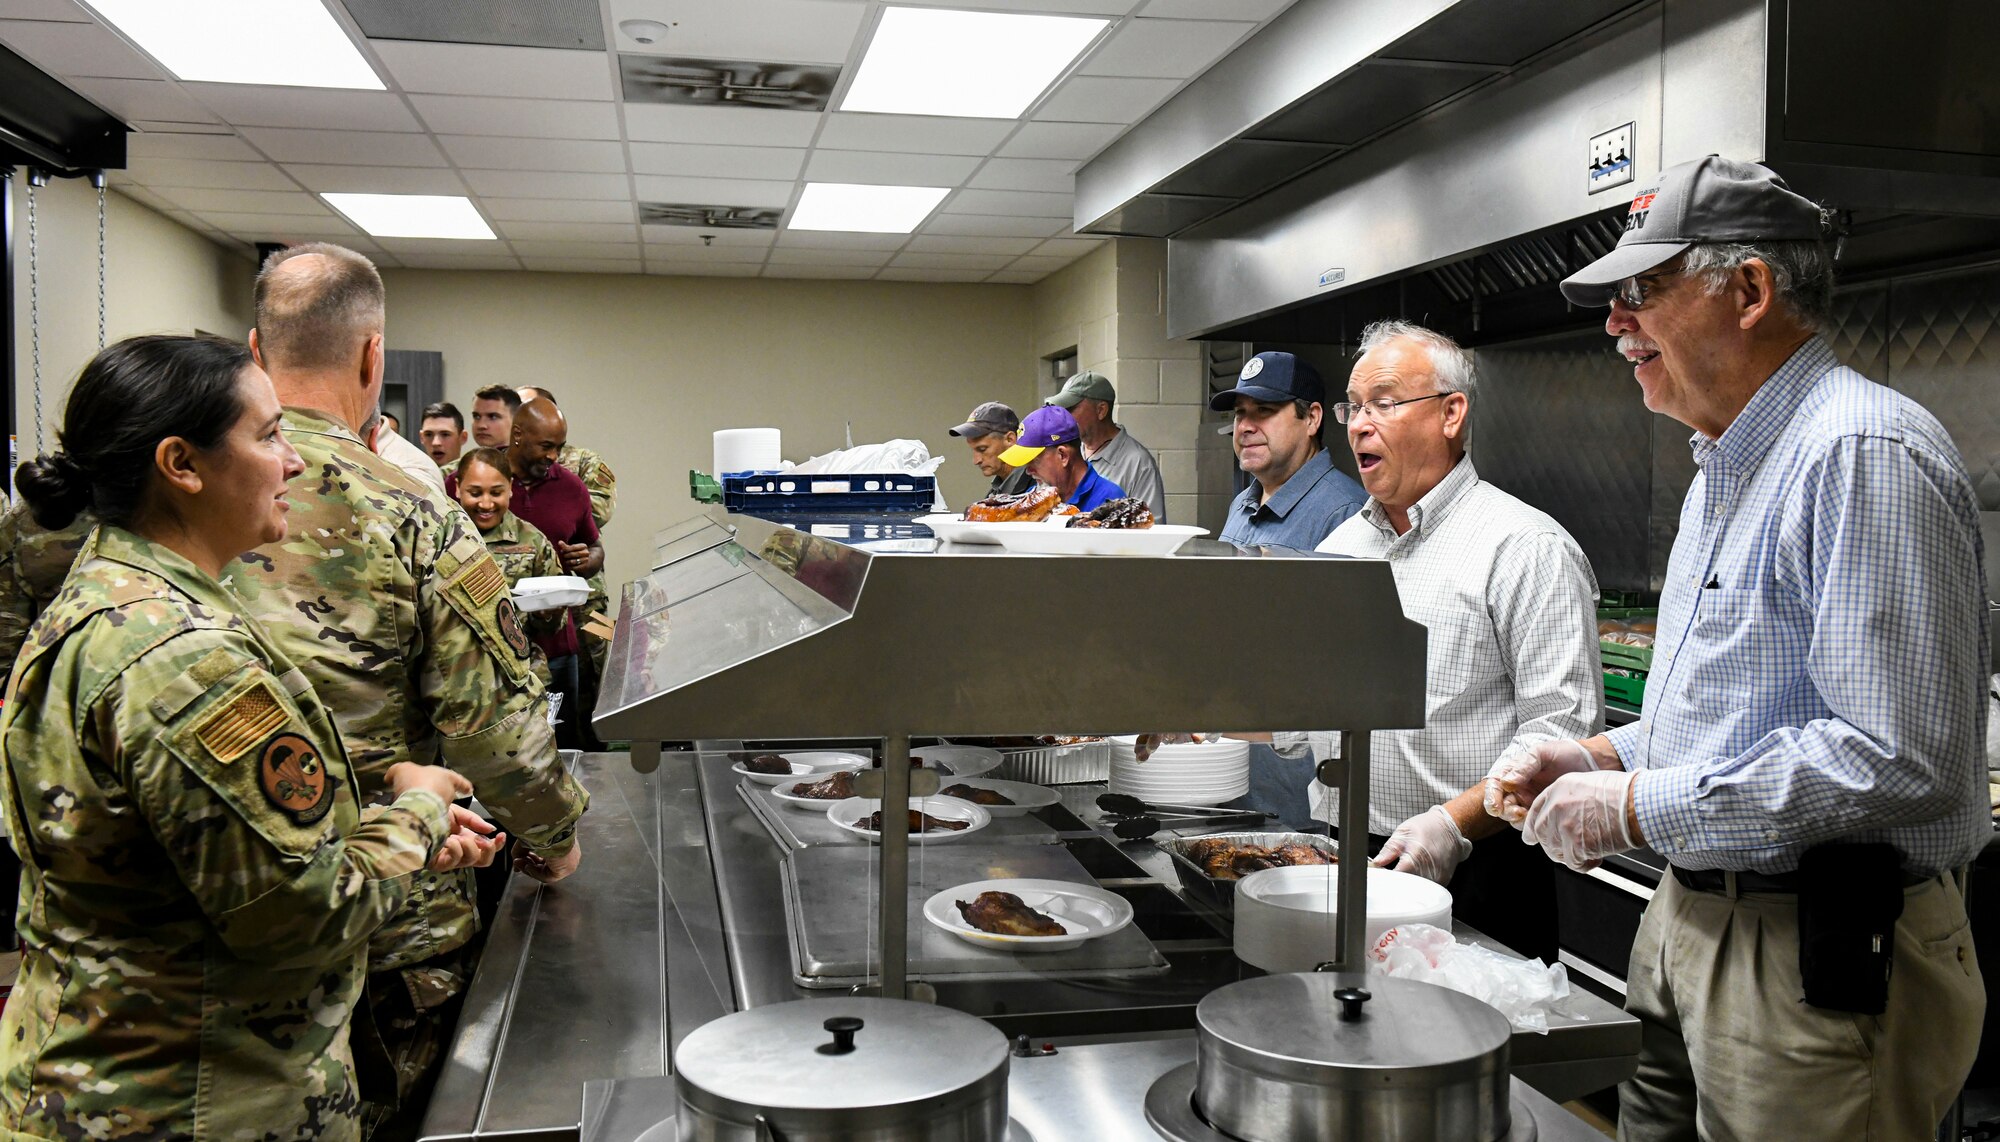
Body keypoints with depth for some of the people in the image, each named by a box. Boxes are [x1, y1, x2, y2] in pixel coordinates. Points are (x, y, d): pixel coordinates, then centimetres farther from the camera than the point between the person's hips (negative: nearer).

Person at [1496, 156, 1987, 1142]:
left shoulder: (1866, 454, -18)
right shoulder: (1726, 467, 15)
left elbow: (1900, 758, -26)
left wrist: (1639, 806, -20)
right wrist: (1608, 758, 7)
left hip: (1820, 957, -9)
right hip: (1689, 916, 9)